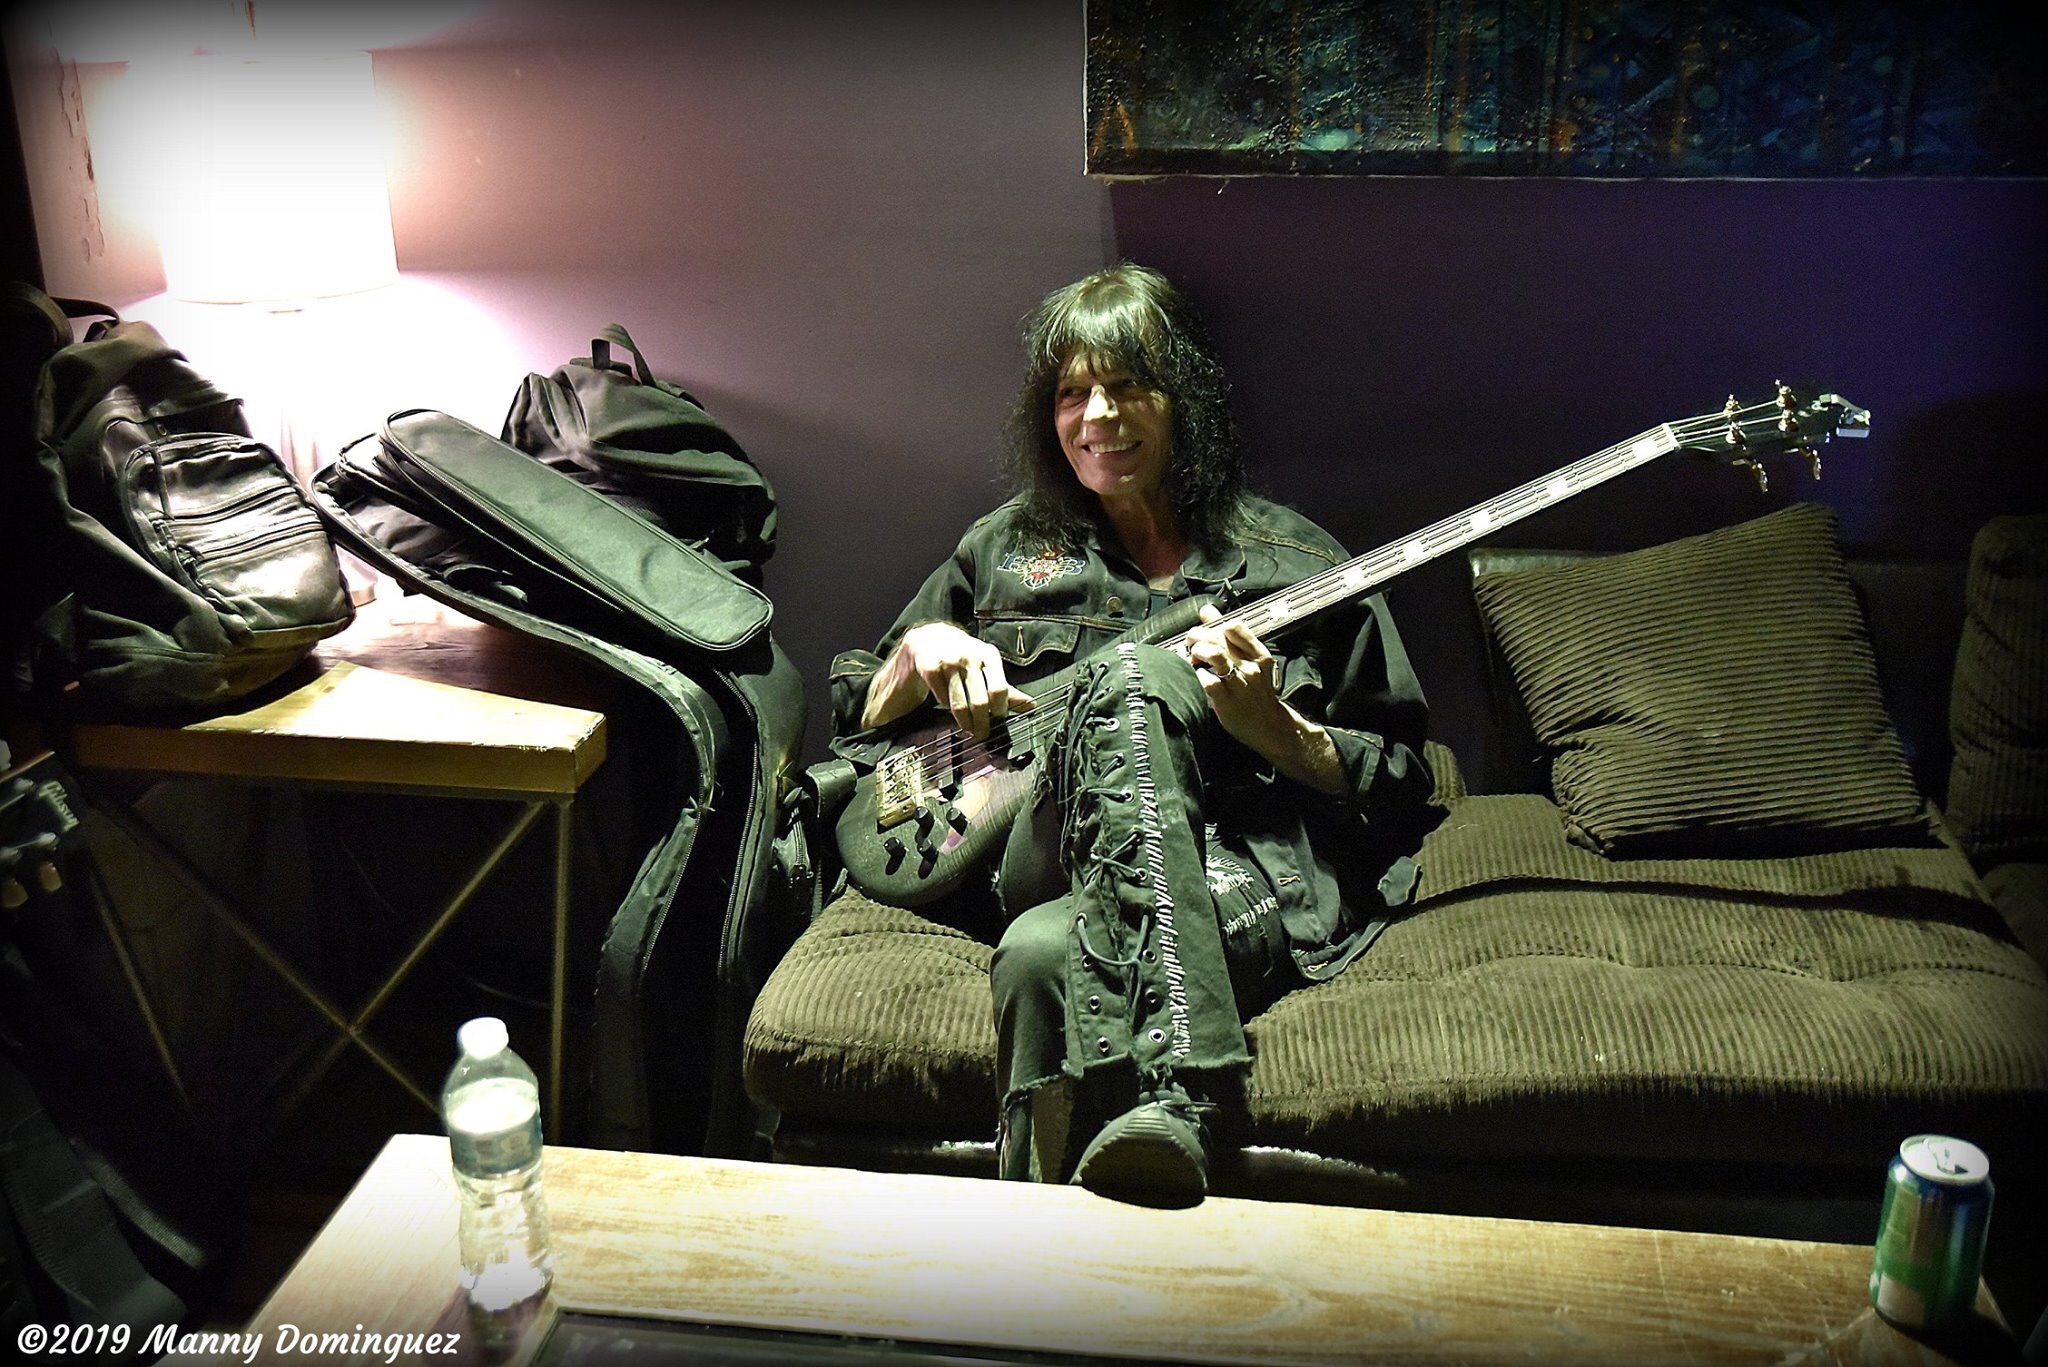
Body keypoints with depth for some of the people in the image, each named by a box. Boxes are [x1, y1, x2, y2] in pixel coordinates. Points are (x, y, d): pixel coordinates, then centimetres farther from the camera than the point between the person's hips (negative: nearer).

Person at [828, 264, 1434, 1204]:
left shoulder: (1295, 564, 19)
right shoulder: (1007, 547, 26)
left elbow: (1402, 786, 14)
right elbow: (854, 724, 28)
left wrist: (1271, 727, -6)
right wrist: (920, 652, 5)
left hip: (1250, 872, -1)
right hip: (1047, 864, 2)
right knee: (1132, 671, -37)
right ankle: (1167, 1090, -53)